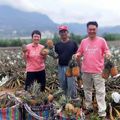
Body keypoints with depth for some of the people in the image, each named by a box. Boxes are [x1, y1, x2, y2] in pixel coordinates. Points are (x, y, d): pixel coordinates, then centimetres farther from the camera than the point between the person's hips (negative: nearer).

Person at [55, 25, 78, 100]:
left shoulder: (73, 43, 0)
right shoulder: (57, 44, 9)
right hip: (61, 67, 4)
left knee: (71, 84, -4)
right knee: (62, 85, 12)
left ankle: (74, 98, 6)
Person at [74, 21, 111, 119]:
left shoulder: (101, 40, -2)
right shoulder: (84, 41, 7)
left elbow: (107, 51, 2)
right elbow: (79, 53, 14)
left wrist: (108, 54, -20)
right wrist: (77, 55, -8)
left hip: (98, 71, -4)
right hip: (86, 71, 4)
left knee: (100, 92, -3)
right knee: (87, 90, 16)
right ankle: (89, 107, 32)